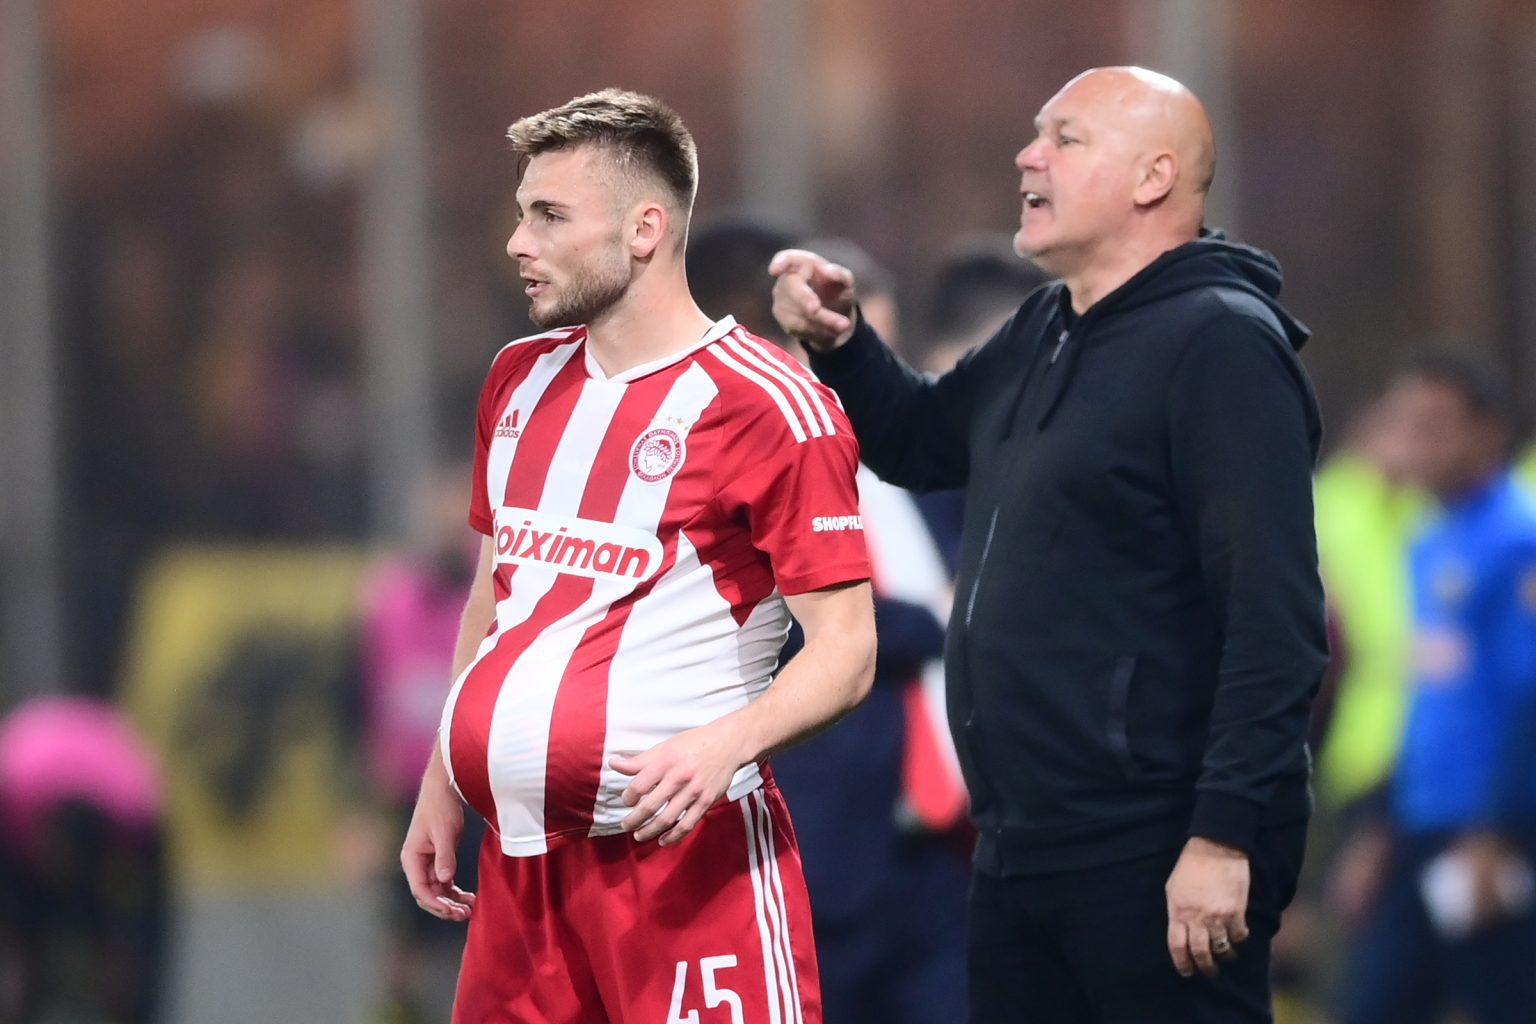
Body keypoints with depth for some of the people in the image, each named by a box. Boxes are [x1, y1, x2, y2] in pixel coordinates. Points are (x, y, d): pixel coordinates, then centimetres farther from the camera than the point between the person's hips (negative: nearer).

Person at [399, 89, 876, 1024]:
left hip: (685, 857, -7)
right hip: (521, 856, 7)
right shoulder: (521, 381, 13)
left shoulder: (767, 407, -10)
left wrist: (726, 745, -30)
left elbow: (845, 651, -14)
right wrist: (442, 791, 20)